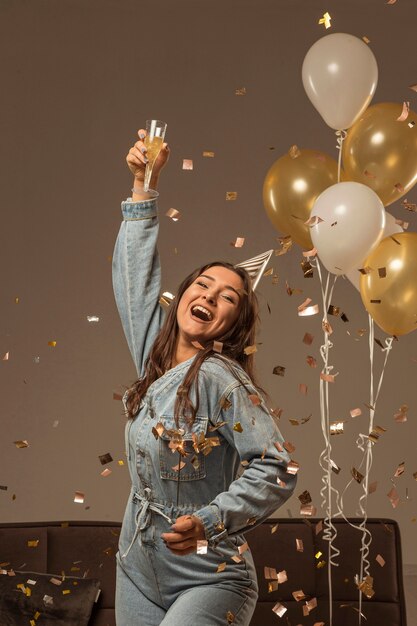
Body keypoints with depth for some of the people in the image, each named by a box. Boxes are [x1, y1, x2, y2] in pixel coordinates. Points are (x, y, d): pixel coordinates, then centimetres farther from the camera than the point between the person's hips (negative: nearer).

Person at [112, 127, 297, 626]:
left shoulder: (220, 378, -15)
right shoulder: (155, 359, 4)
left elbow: (276, 471, -18)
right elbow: (134, 276, 13)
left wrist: (208, 522, -27)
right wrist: (143, 184, 12)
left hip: (206, 581, -6)